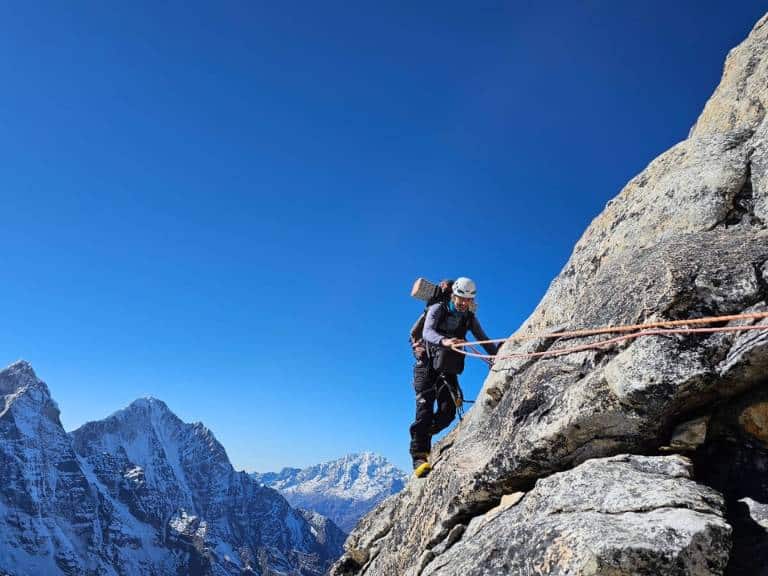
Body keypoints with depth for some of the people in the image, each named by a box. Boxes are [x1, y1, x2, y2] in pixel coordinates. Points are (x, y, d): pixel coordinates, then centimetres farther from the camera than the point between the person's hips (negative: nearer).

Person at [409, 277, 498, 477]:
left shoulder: (470, 318, 9)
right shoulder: (438, 309, -6)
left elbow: (483, 340, 7)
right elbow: (427, 331, -24)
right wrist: (444, 341, -46)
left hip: (449, 370, 4)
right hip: (428, 366, -4)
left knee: (448, 412, -7)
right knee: (425, 410, -12)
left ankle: (421, 437, 18)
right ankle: (419, 457, -11)